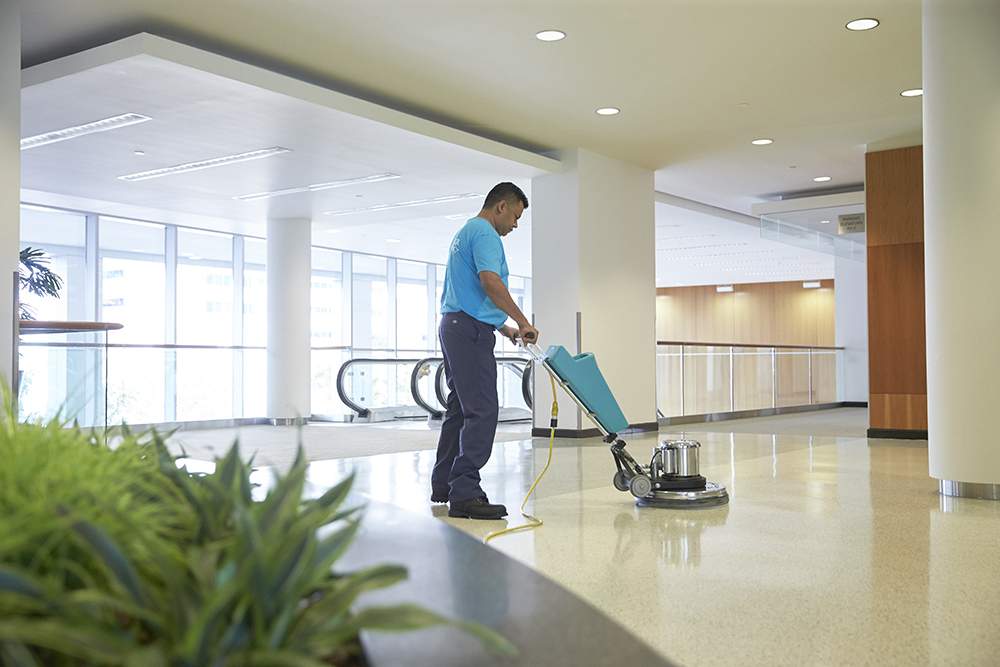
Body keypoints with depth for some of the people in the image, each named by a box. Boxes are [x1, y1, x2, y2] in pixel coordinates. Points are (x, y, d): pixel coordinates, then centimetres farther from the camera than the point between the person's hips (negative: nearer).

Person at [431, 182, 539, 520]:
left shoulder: (465, 233, 24)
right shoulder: (484, 233, -9)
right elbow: (490, 281, -25)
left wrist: (504, 328, 30)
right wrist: (523, 322, -19)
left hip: (453, 326, 11)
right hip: (471, 330, -11)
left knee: (460, 409, 13)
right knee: (483, 410, -14)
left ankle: (444, 485, 18)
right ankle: (464, 494, -17)